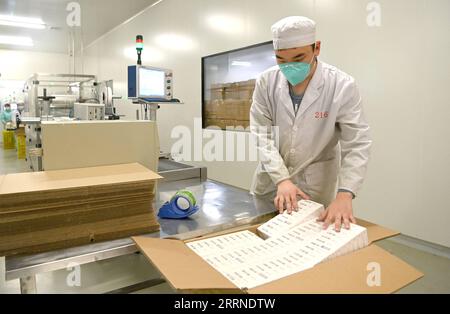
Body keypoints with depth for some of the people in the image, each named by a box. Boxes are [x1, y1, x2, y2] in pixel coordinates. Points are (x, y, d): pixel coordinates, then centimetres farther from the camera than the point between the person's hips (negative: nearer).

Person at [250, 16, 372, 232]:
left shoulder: (342, 86, -18)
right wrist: (281, 179, -24)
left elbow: (357, 144, -19)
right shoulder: (266, 82, -11)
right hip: (271, 179, 3)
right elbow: (262, 134, -13)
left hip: (315, 183, -2)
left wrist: (345, 194, -32)